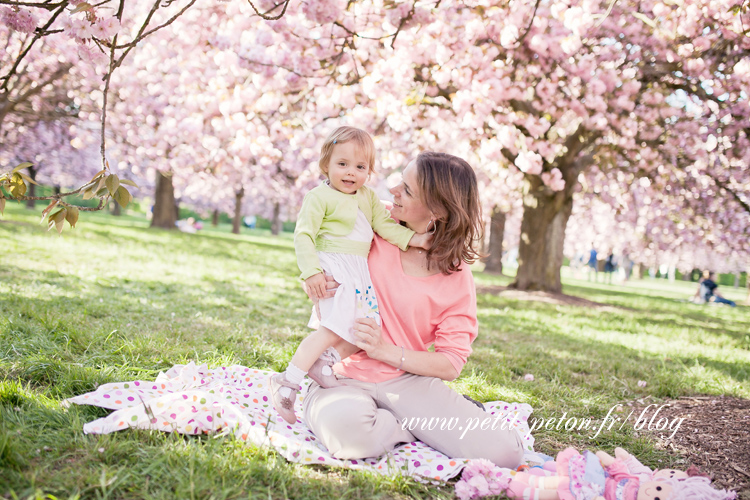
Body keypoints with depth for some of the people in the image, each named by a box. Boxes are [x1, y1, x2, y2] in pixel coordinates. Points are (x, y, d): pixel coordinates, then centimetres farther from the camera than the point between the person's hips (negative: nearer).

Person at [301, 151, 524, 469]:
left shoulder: (457, 277, -2)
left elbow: (450, 365, -5)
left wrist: (386, 350, -20)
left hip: (407, 379, -1)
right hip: (345, 377, 1)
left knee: (504, 452, -21)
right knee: (343, 425, -39)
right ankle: (421, 426, -7)